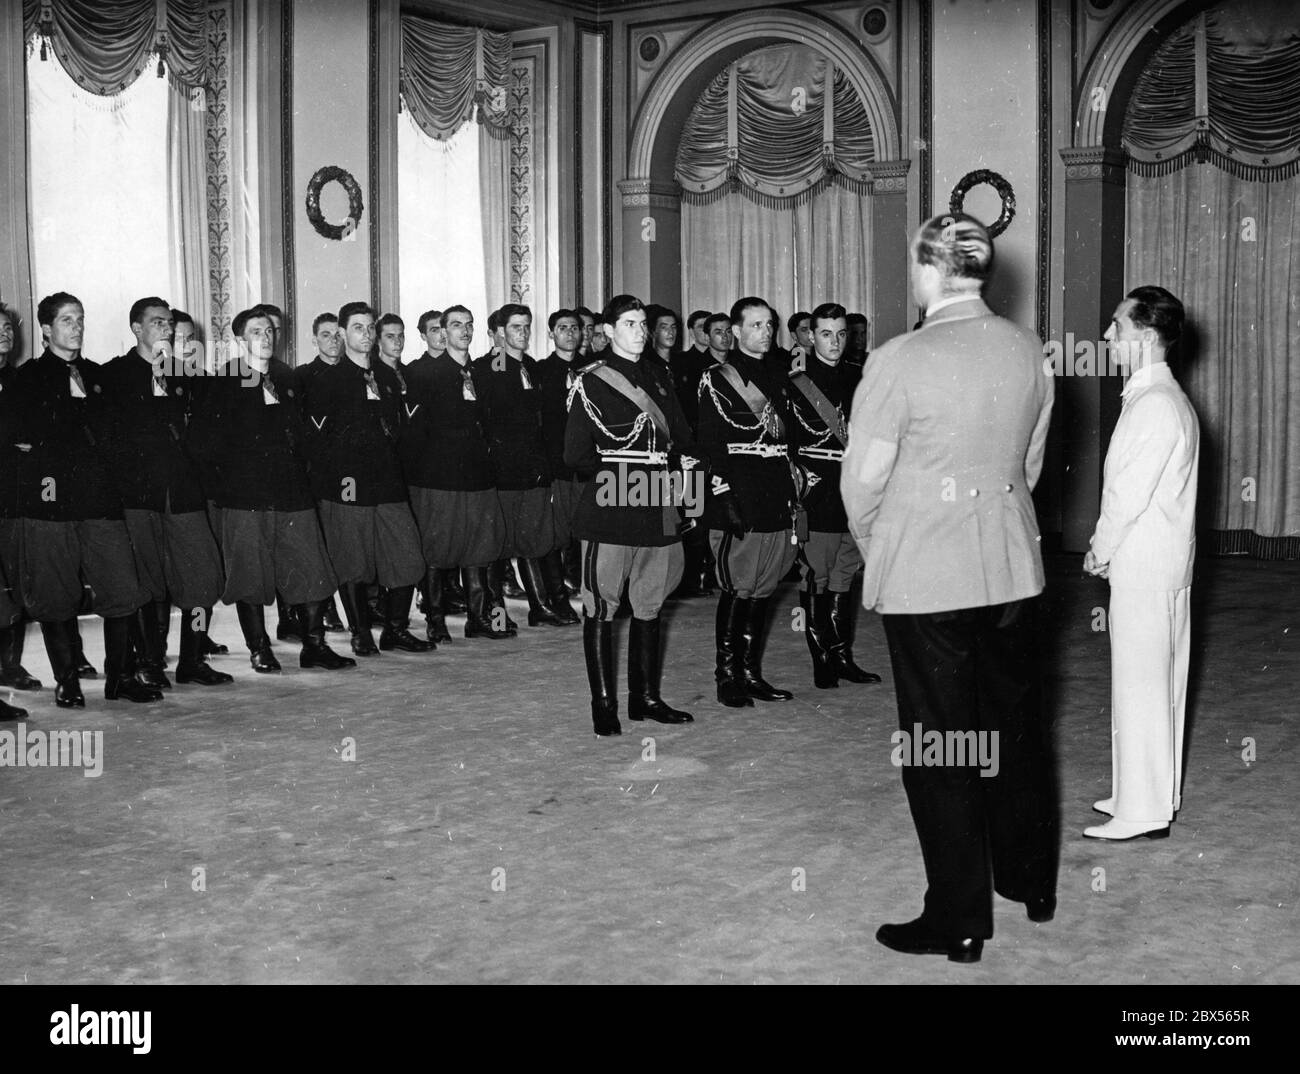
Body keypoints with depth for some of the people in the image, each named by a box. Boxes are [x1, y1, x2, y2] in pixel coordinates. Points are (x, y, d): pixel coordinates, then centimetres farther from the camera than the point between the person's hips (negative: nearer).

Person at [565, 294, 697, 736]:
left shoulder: (658, 375, 15)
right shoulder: (591, 383, -3)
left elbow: (681, 437, 16)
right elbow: (576, 455, -7)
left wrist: (672, 461, -2)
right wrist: (623, 471, -8)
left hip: (656, 507, 6)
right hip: (608, 509, -6)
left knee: (649, 606, 12)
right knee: (601, 608, -3)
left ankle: (646, 697, 21)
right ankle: (603, 704, 5)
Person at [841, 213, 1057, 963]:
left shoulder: (902, 360, -16)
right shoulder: (1029, 351, 0)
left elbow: (863, 480, -11)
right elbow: (1030, 462, 9)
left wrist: (875, 548, 7)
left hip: (924, 576, -5)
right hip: (1011, 569, 6)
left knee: (940, 743, 4)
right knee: (1016, 726, 18)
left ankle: (959, 922, 13)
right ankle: (1032, 882, 34)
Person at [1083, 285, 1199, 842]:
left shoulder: (1155, 405, -19)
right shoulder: (1166, 398, 13)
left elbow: (1129, 496, -20)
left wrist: (1100, 550, -6)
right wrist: (1105, 546, 10)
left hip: (1144, 566, -10)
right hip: (1164, 564, 10)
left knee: (1140, 686, -3)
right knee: (1159, 682, 16)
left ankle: (1142, 813, 5)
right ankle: (1158, 794, 27)